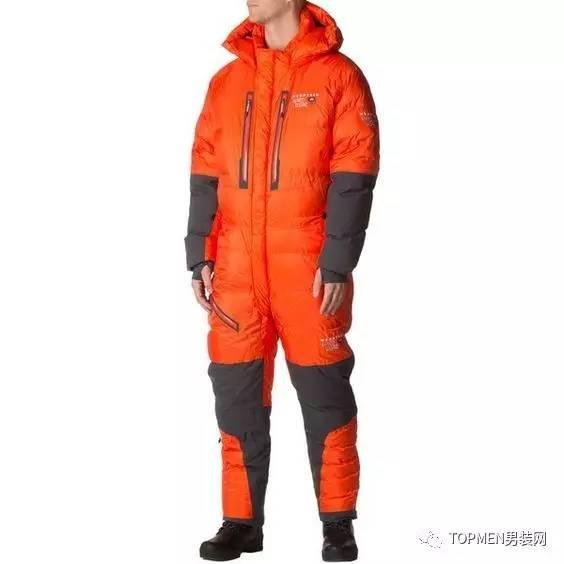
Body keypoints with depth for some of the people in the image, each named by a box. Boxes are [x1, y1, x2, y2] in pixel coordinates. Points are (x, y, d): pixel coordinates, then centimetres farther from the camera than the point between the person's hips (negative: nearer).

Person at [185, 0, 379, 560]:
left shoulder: (337, 75, -1)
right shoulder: (227, 81, 13)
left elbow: (352, 178, -6)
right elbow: (205, 175, 13)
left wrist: (337, 263, -12)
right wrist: (200, 256, 5)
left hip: (308, 268, -4)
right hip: (236, 266, 4)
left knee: (323, 393, 2)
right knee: (236, 392, 6)